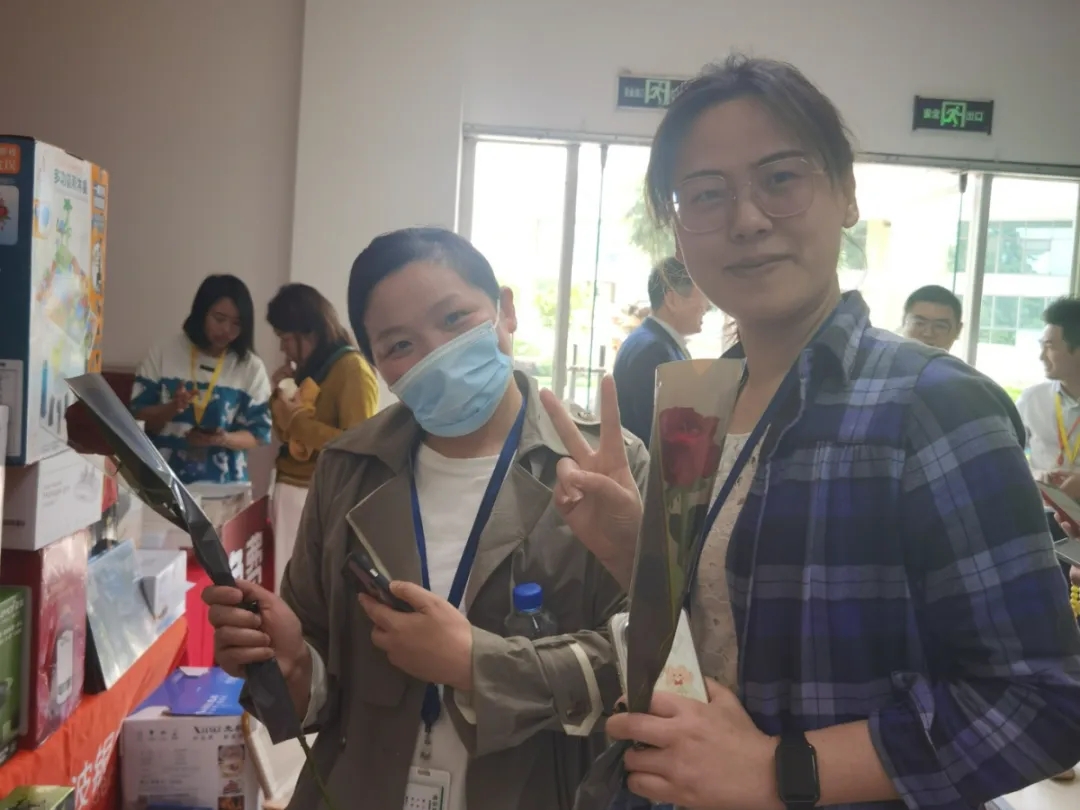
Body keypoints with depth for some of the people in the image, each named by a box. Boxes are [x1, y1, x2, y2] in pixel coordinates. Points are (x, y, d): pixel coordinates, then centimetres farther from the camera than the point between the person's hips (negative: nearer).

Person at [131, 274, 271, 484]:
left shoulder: (251, 367, -1)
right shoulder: (163, 354, -1)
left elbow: (258, 432, -1)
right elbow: (138, 418, 0)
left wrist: (223, 439, -19)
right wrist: (172, 408, -19)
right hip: (163, 479, 0)